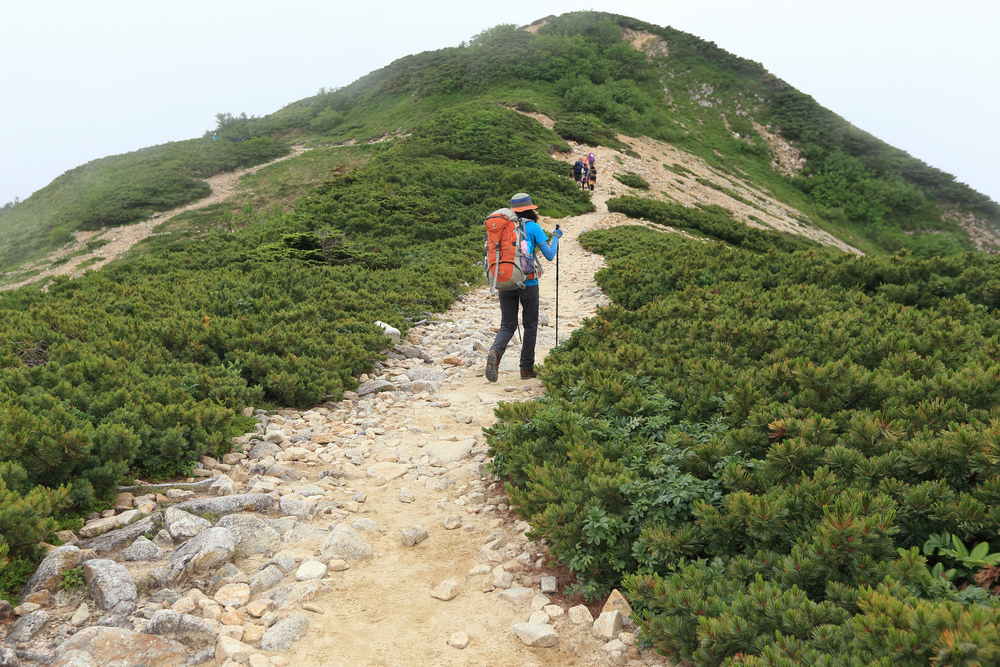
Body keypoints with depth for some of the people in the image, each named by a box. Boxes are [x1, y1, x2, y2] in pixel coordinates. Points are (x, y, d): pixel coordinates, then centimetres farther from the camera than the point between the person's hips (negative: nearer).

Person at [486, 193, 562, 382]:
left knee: (507, 326, 10)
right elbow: (549, 256, -2)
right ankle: (526, 369, 17)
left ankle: (495, 352, -21)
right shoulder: (533, 227, -4)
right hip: (528, 283, -3)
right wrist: (556, 237, 13)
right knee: (530, 325, 13)